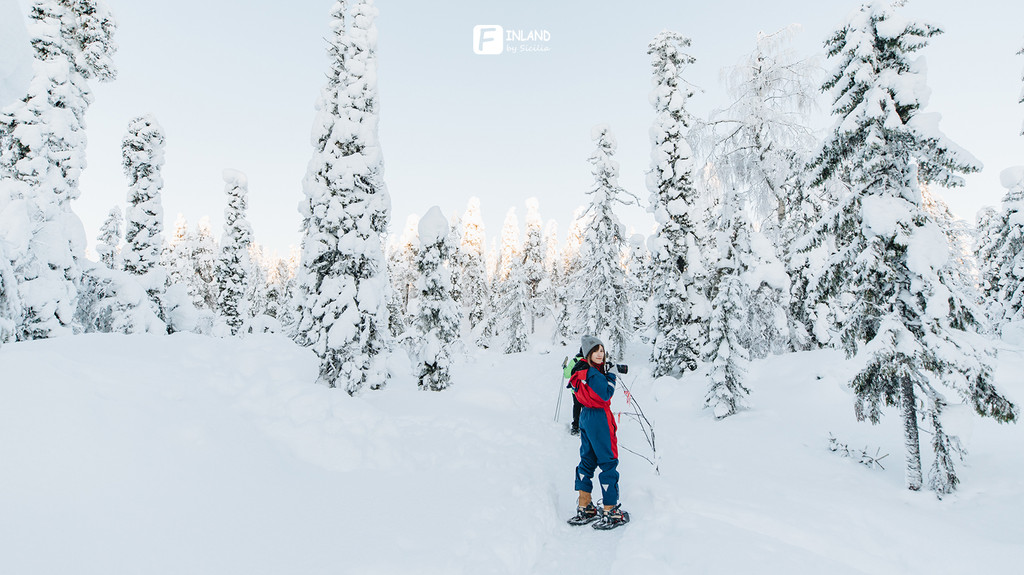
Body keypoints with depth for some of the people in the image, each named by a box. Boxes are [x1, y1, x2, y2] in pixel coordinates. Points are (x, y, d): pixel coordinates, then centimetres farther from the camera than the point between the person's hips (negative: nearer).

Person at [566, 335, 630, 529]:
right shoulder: (593, 373, -21)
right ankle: (611, 511, 5)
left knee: (587, 461, 16)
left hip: (585, 416, 9)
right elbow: (606, 395, -20)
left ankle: (584, 508, 24)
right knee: (608, 463, 0)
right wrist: (611, 376, -6)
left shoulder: (580, 371, 7)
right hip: (600, 417, -9)